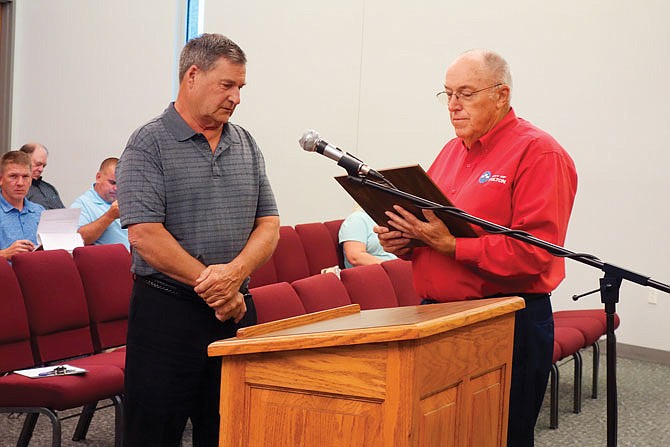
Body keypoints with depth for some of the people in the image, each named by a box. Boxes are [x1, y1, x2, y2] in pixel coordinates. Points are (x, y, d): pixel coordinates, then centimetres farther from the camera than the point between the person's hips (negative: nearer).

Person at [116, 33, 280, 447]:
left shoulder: (246, 145, 12)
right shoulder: (149, 144, -5)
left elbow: (269, 225, 8)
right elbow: (145, 235, -14)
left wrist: (235, 273, -13)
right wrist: (217, 291, -13)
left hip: (238, 309, 5)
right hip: (167, 312, -5)